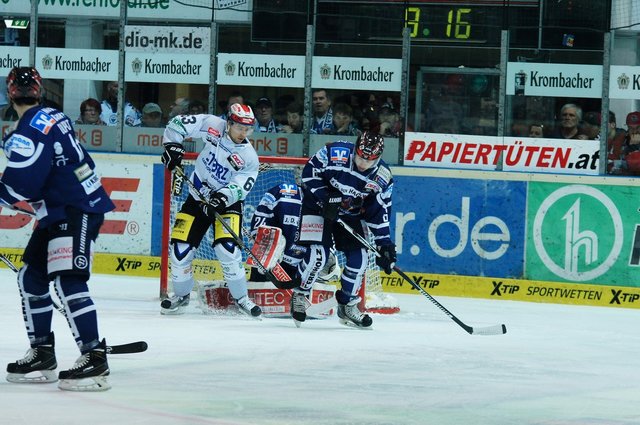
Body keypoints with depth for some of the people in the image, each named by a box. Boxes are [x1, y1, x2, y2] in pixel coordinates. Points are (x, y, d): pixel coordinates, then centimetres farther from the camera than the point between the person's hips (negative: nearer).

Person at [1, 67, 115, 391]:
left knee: (68, 281, -17)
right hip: (61, 212, 10)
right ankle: (42, 355, 18)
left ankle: (94, 357, -20)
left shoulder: (29, 130, -18)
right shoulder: (54, 118, 11)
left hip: (76, 212, -10)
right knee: (31, 276, 13)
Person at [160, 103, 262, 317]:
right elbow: (178, 124, -6)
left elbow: (240, 186, -22)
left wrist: (223, 197, -38)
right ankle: (181, 295, 20)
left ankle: (241, 298, -3)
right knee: (180, 248, -4)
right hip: (197, 197, 2)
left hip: (227, 202, -2)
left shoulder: (249, 158, -15)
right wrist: (172, 145, -17)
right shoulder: (213, 126, -12)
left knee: (227, 249, -21)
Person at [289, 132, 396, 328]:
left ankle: (347, 305, 14)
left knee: (359, 258, -3)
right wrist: (325, 199, -23)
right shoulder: (335, 153, -26)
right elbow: (310, 172, -15)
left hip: (351, 215, 4)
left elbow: (380, 213, -6)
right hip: (319, 206, -4)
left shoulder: (382, 177, -14)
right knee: (318, 253, -18)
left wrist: (384, 243, -12)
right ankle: (299, 296, 2)